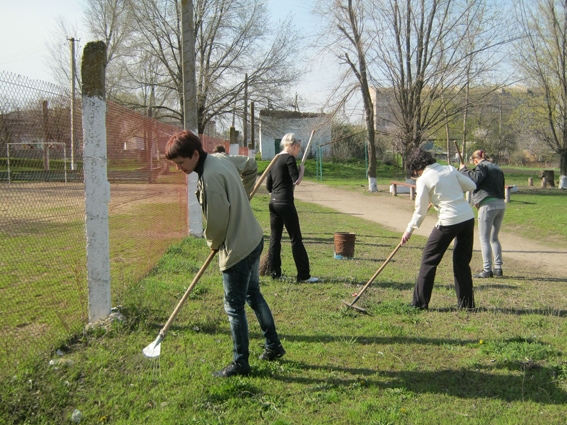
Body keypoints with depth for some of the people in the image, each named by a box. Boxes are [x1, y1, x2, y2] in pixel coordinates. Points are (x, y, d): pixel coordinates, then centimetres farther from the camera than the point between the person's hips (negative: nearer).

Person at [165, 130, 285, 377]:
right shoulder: (221, 159, 4)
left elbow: (218, 220, -22)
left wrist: (213, 243, -2)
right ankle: (273, 346, 35)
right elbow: (250, 166, 21)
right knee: (253, 294, 23)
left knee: (234, 306, 2)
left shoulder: (210, 177, -24)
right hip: (253, 239, 10)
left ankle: (240, 363, 15)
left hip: (237, 248, -10)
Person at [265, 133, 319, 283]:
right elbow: (297, 180, -17)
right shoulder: (289, 158, -8)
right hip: (285, 203, -8)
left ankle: (274, 272, 16)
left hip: (273, 202, 8)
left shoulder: (275, 160, 15)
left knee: (274, 237, 12)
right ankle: (304, 275, 1)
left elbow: (268, 185, 17)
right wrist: (302, 169, -1)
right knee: (296, 239, -2)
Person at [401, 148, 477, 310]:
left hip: (449, 221, -6)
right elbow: (472, 185, 16)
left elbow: (420, 211, -2)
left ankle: (420, 303, 7)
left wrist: (409, 230, 9)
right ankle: (467, 303, 19)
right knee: (462, 262, 16)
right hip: (468, 217, 6)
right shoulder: (450, 169, 10)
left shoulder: (423, 180, -4)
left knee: (429, 260, 6)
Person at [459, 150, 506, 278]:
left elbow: (474, 179, -20)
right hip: (501, 204, 8)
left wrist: (463, 170, -5)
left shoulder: (482, 166, -3)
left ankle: (487, 270, -3)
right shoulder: (497, 168, 21)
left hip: (488, 205, -8)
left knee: (484, 239, -2)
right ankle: (498, 268, 18)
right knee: (494, 238, 18)